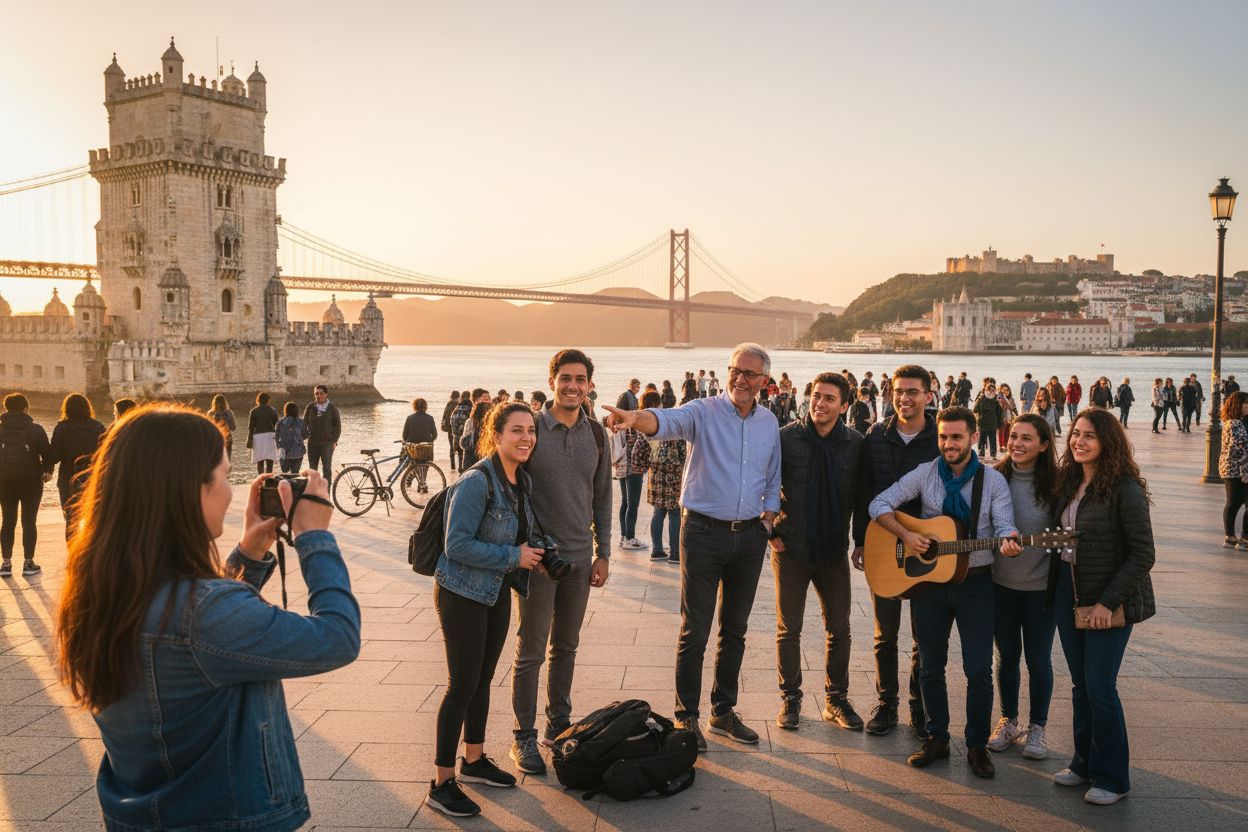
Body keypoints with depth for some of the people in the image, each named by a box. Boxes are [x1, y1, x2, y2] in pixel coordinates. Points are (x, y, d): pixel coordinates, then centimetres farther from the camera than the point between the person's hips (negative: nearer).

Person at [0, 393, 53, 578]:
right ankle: (28, 563, 5)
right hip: (31, 480, -2)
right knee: (29, 521, 4)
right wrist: (47, 471, 9)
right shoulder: (36, 429, -7)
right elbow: (47, 452, -7)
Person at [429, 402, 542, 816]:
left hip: (498, 592, 8)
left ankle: (473, 760, 35)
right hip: (463, 594, -8)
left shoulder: (522, 480, 3)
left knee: (483, 679, 18)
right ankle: (442, 784, 10)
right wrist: (514, 556, -22)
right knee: (463, 686, -2)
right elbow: (457, 545, -25)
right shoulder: (476, 483, -23)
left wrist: (534, 551, 0)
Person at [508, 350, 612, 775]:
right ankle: (524, 736, 14)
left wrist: (603, 552, 10)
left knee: (566, 647, 15)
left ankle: (559, 723, 29)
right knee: (531, 651, 2)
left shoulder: (595, 434, 5)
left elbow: (601, 497, 12)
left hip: (579, 558, 5)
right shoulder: (531, 429, -9)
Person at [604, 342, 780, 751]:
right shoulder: (703, 412, -10)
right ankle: (686, 717, 15)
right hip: (704, 532, -5)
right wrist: (635, 418, -52)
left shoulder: (769, 422, 7)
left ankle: (723, 711, 28)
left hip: (750, 534, 5)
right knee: (694, 632, 1)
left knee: (734, 631, 15)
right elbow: (668, 421, -31)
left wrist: (768, 517, 2)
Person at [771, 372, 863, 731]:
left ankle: (836, 699, 24)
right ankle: (790, 698, 21)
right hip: (792, 549, -2)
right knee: (789, 629, 6)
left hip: (835, 550, 2)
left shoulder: (855, 443, -3)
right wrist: (772, 533, -4)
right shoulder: (786, 438, -8)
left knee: (839, 629, 9)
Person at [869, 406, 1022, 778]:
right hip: (928, 579, 2)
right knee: (930, 666, 10)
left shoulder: (992, 480, -2)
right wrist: (906, 535, -15)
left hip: (975, 582, -1)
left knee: (979, 670, 0)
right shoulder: (924, 474, 0)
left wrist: (1007, 543, -33)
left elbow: (1004, 525, -10)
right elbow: (879, 505, 0)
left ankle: (977, 745, 16)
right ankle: (937, 739, 25)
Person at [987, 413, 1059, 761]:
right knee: (1007, 655, 15)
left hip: (1040, 586, -2)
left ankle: (1037, 728, 26)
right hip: (1000, 584, 2)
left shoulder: (1054, 484, -11)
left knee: (1038, 659, 10)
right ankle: (1008, 721, 31)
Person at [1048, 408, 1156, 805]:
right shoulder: (1068, 481, 6)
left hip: (1108, 600, -6)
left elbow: (1143, 554, -16)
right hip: (1068, 591, 6)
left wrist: (1107, 603, -18)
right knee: (1080, 683, 14)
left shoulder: (1125, 488, -15)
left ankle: (1112, 778, 16)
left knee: (1100, 687, -1)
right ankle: (1085, 762, 28)